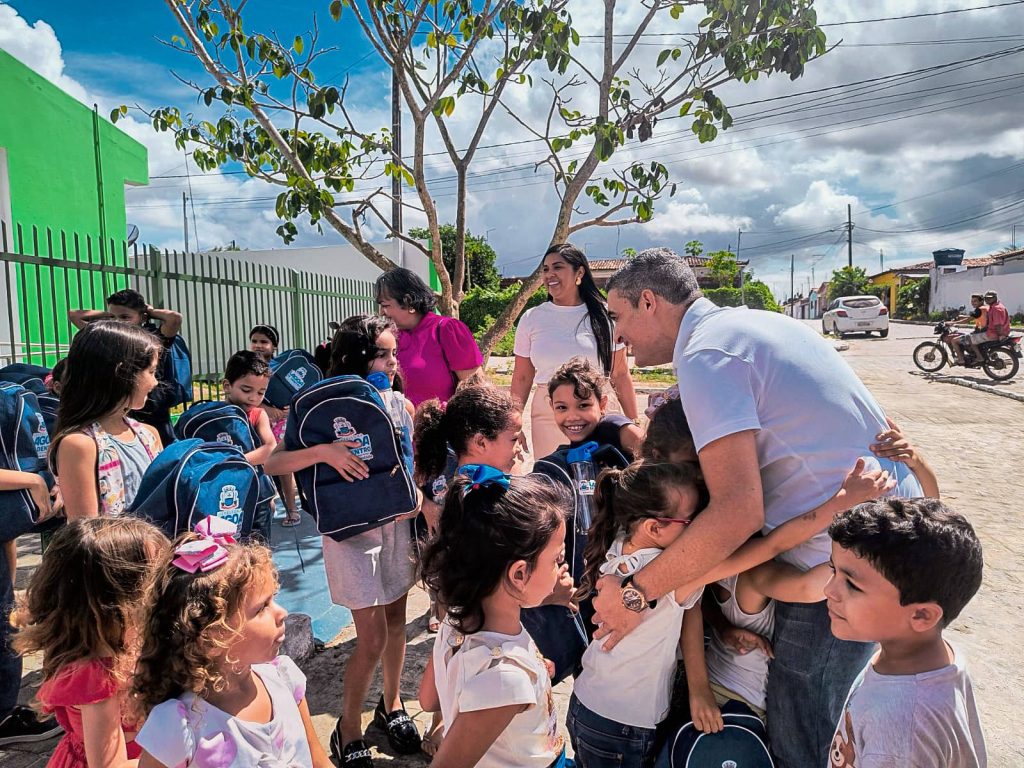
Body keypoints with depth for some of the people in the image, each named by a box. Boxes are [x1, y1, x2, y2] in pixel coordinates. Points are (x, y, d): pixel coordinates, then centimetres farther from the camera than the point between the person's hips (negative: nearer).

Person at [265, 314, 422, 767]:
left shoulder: (401, 405, -1)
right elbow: (271, 463, -18)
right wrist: (322, 451, -33)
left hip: (397, 526, 4)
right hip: (352, 532, -4)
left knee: (396, 620, 17)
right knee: (373, 637, 0)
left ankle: (391, 705, 41)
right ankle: (348, 730, 25)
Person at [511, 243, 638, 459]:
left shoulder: (604, 316, 1)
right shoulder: (531, 319, 4)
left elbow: (620, 376, 4)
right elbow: (521, 378, 8)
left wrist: (633, 424, 3)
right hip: (547, 415, 1)